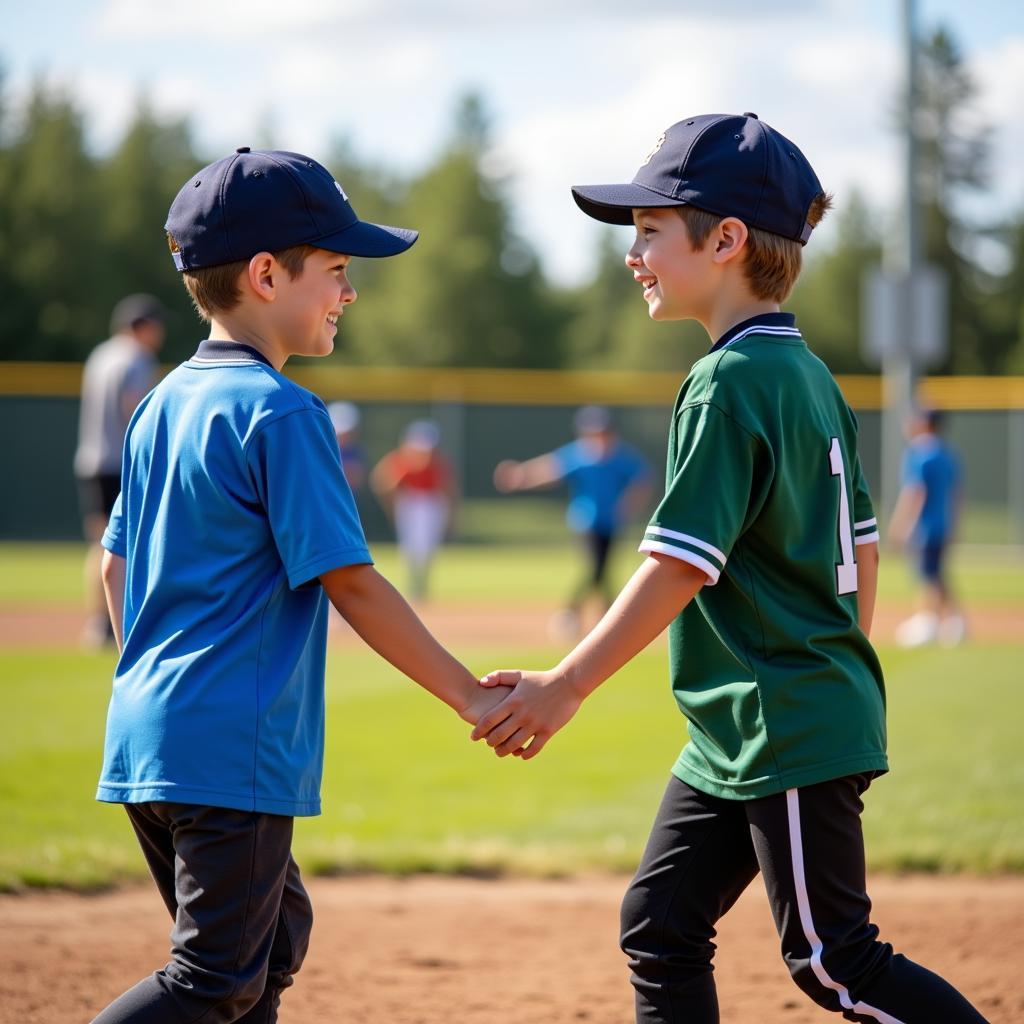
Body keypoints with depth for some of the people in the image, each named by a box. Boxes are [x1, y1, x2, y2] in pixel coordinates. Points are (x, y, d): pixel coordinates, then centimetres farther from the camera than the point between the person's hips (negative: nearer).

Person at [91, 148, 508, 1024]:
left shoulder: (163, 404, 13)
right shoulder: (280, 411, -13)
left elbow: (117, 563, 19)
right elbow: (348, 582, -15)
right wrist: (468, 697, -10)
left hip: (146, 742, 9)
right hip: (232, 750, -9)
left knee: (272, 935, 19)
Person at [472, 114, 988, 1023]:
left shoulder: (730, 383, -18)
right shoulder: (811, 377, 11)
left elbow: (680, 566, -22)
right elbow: (862, 547, 16)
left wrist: (566, 685, -20)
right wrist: (840, 682, 24)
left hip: (792, 736, -10)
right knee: (659, 926, 10)